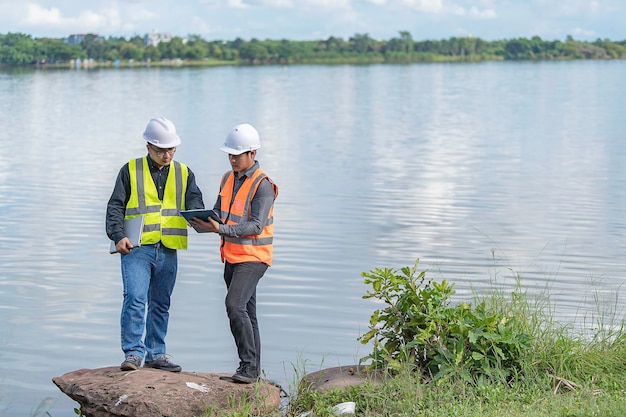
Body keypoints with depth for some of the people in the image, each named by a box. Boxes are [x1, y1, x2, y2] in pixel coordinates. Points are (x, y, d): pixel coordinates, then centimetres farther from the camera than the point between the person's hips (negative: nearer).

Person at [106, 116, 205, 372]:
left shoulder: (183, 174, 12)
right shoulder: (130, 171, 5)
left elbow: (194, 203, 2)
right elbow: (115, 207, 2)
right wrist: (118, 236, -13)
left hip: (168, 250, 3)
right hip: (136, 248, -3)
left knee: (161, 304, 10)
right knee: (135, 298, -15)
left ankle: (156, 354, 19)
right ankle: (133, 353, -9)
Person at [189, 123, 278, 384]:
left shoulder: (262, 186, -15)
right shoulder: (228, 179, 9)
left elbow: (256, 226, -22)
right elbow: (218, 214, 12)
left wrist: (221, 229, -31)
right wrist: (202, 223, -11)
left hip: (253, 257, -8)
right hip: (232, 257, 8)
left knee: (235, 305, -22)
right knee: (245, 312, 12)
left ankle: (249, 365, -18)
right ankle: (251, 369, 19)